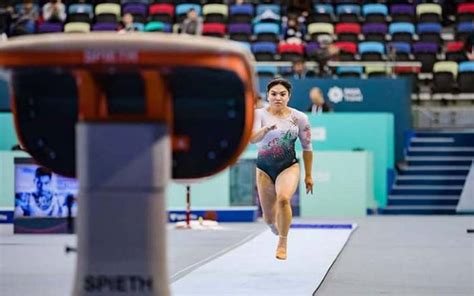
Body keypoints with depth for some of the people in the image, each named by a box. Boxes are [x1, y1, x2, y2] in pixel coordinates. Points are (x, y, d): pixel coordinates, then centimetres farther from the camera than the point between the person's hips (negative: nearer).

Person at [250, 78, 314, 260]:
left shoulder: (299, 118, -3)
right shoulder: (259, 114, -7)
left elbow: (307, 147, 7)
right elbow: (253, 139, -24)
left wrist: (308, 175, 11)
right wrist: (266, 129, -45)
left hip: (289, 166, -1)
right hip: (264, 168, 1)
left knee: (283, 198, -31)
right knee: (269, 218, 8)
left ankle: (282, 243, -15)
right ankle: (278, 231, 46)